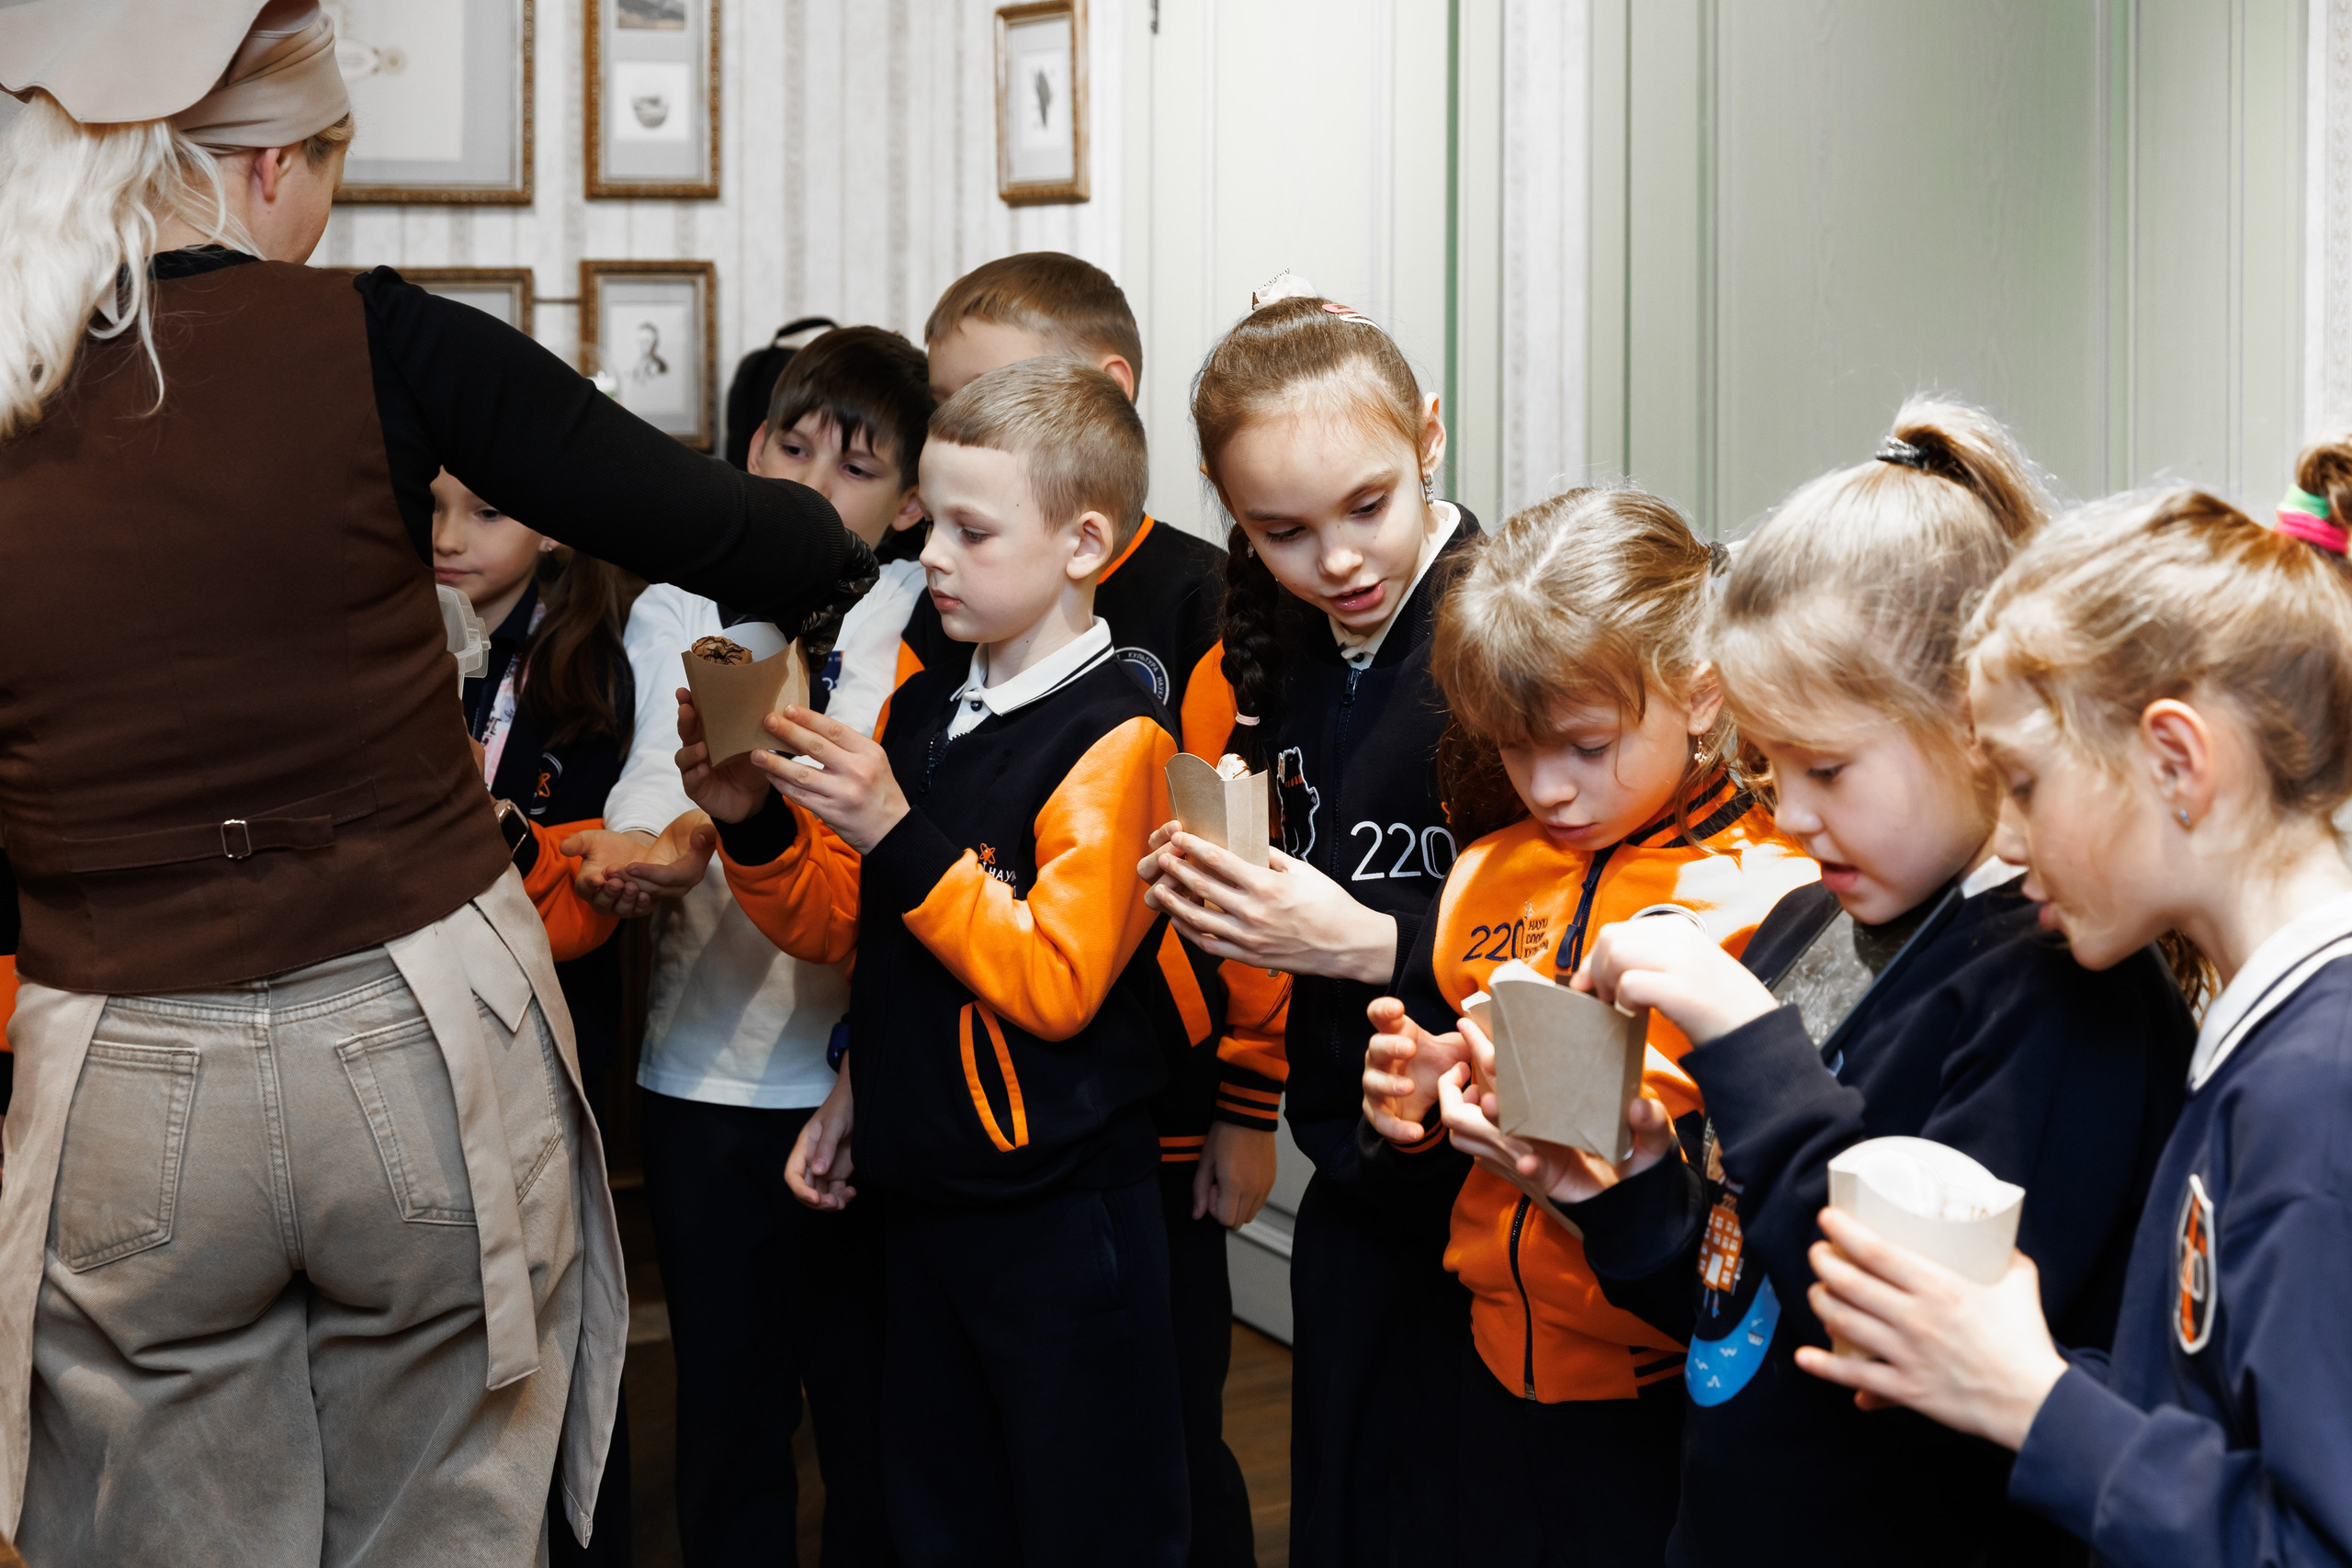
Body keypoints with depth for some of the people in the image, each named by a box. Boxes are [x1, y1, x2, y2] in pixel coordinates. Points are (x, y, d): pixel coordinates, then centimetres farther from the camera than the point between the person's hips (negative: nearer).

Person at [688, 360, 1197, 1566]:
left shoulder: (1113, 741, -14)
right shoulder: (920, 710, 9)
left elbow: (1054, 982, -21)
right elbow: (840, 929, 14)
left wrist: (896, 834, -24)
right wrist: (755, 827, -4)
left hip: (1060, 1212, -7)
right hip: (922, 1186, 8)